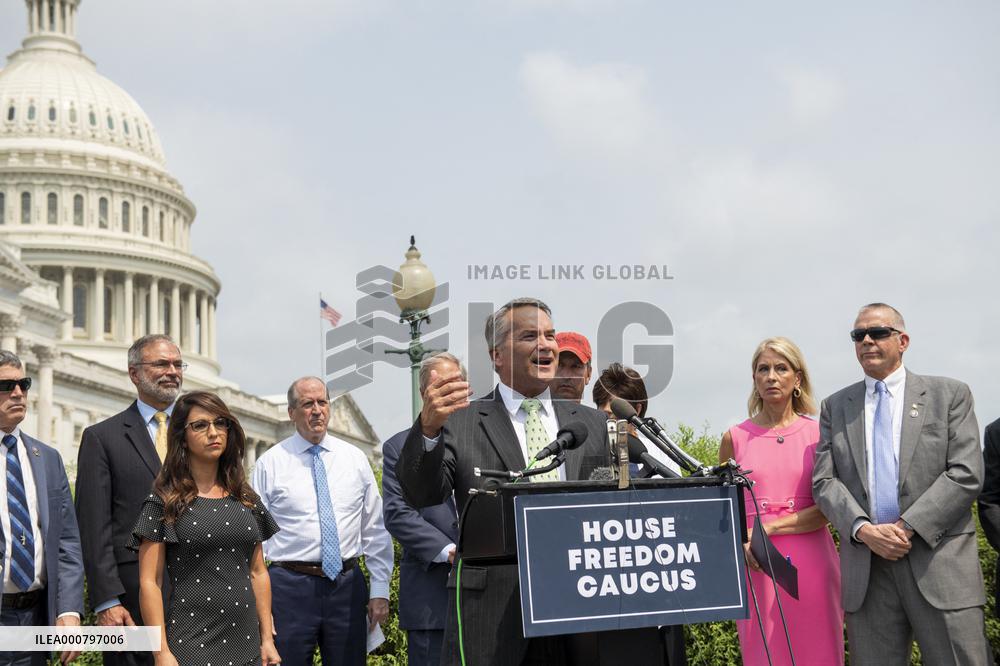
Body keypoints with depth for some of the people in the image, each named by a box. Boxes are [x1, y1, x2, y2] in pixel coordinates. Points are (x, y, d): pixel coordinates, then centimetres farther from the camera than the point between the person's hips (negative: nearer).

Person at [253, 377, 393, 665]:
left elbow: (375, 530, 10)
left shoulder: (355, 458, 8)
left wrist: (380, 590, 6)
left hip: (347, 585, 2)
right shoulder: (270, 463, 1)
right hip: (290, 587, -2)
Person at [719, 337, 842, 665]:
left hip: (810, 563, 0)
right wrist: (740, 545, -5)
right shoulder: (735, 438, 7)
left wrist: (768, 529, -12)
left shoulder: (818, 433, 4)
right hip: (757, 567, 1)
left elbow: (826, 509, -3)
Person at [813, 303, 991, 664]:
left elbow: (966, 474, -3)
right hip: (865, 568, 2)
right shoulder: (835, 407, 15)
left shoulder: (950, 395, 8)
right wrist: (864, 529, -11)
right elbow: (824, 481, 7)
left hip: (939, 564, -2)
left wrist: (907, 527, -12)